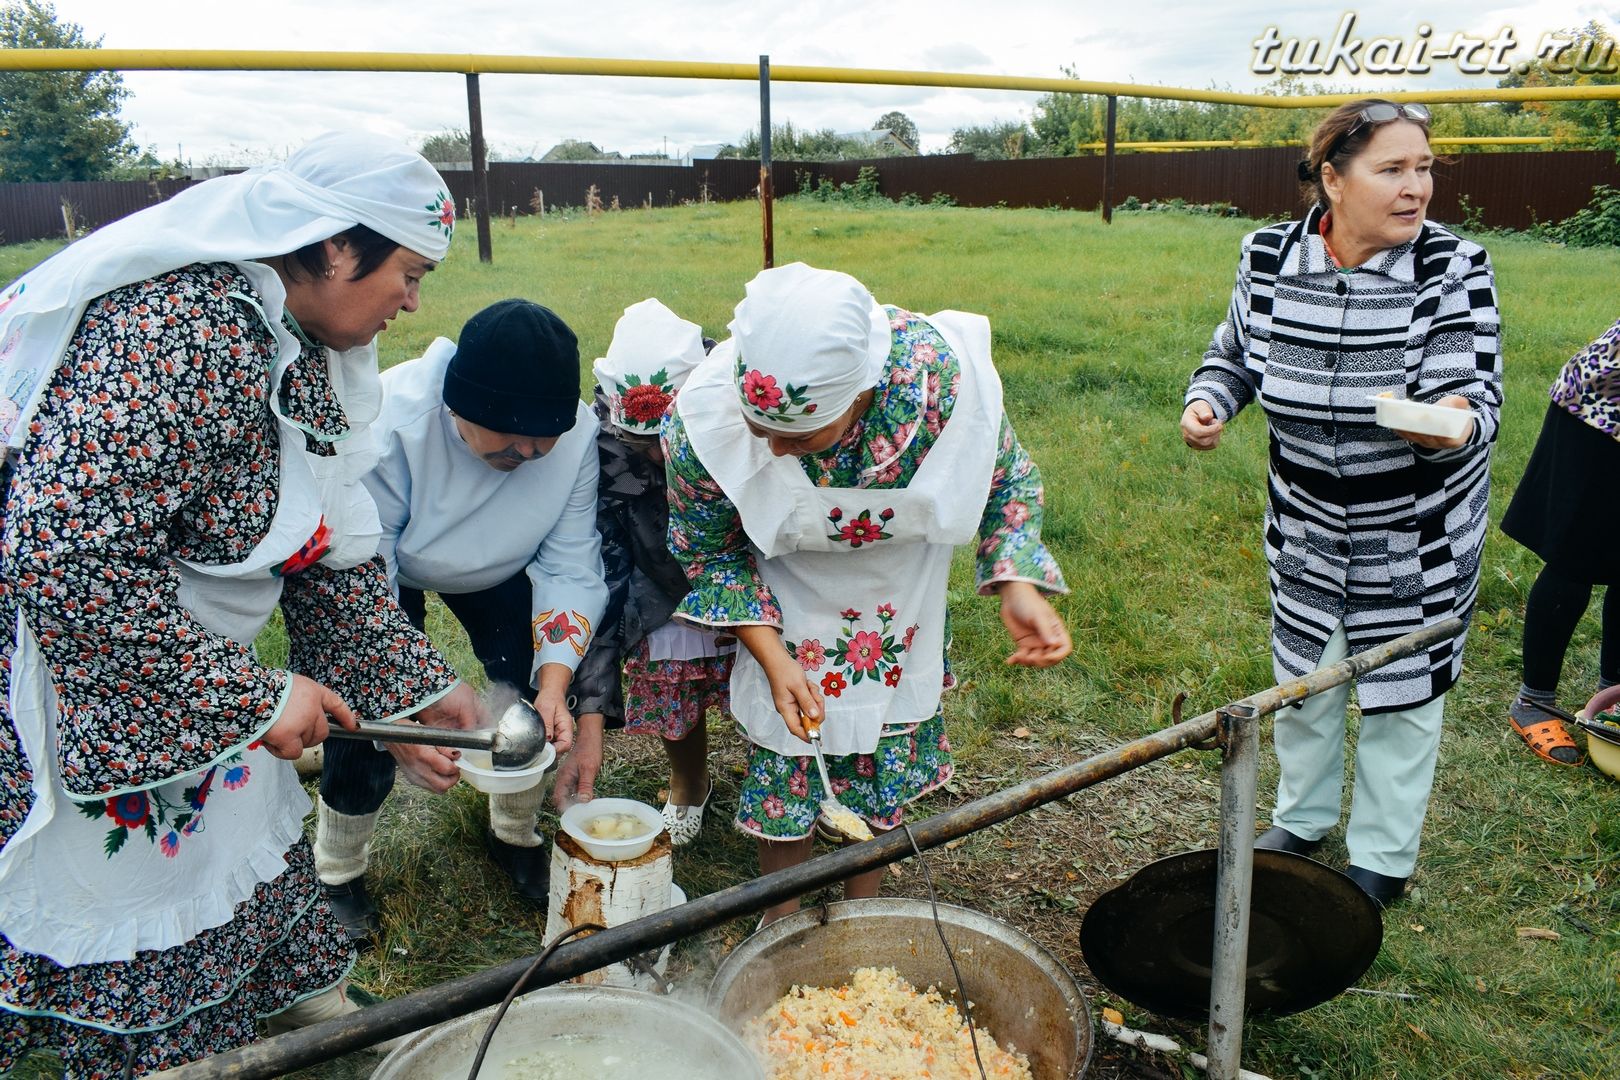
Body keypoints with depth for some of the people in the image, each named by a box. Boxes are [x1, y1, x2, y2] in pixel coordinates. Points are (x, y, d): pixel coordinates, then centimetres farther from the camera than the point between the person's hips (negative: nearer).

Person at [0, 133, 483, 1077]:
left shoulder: (309, 351, 2)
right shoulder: (184, 327, -29)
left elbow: (335, 557, 7)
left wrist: (416, 688, 3)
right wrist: (252, 696, -26)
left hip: (191, 676, 9)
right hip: (79, 691, -9)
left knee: (254, 852, 22)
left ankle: (303, 998, 43)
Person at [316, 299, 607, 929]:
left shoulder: (576, 434, -29)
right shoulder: (388, 421, -39)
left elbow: (570, 568, -24)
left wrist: (554, 683, -36)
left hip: (493, 570, 3)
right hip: (380, 567, -2)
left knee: (539, 702, -5)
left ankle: (514, 835, 26)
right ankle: (338, 873, 20)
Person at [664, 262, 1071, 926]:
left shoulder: (942, 377, -34)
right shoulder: (703, 417, -33)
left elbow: (1006, 479, -12)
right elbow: (708, 547, -13)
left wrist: (1018, 586, -28)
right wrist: (773, 658, -23)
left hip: (901, 596, 2)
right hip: (784, 607, -1)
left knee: (887, 754, 14)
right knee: (785, 760, 7)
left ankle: (863, 913, 41)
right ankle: (781, 922, 36)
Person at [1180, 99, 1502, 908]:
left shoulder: (1453, 268, -18)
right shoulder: (1269, 257, -11)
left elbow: (1474, 398, -23)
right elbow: (1234, 357, 4)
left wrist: (1455, 425, -46)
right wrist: (1207, 401, -17)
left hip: (1419, 531, -2)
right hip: (1306, 524, 3)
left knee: (1400, 691, 12)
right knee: (1301, 675, 19)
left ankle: (1382, 856, 35)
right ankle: (1303, 816, 46)